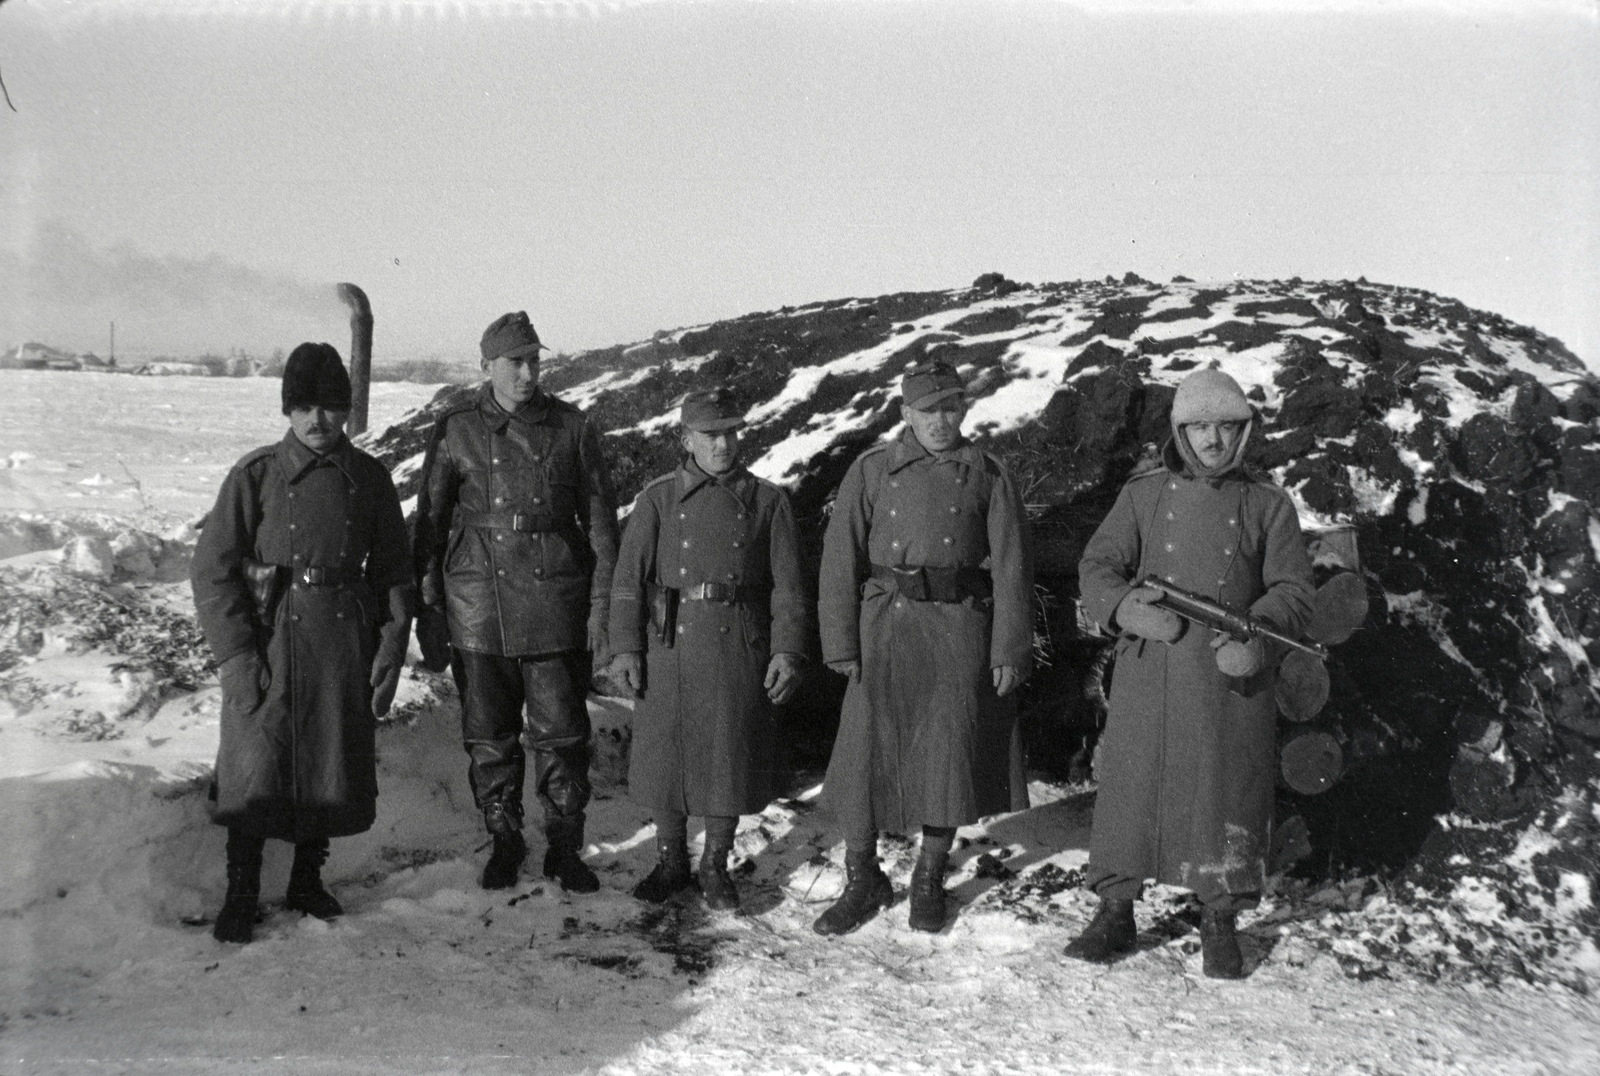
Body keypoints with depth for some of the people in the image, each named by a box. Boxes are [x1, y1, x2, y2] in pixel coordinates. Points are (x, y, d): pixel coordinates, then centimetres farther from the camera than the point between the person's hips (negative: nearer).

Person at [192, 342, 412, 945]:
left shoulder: (368, 478, 4)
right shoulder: (256, 476, -4)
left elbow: (394, 572, 8)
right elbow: (212, 568, -4)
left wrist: (390, 651, 0)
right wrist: (237, 655, -12)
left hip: (346, 642, 3)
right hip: (268, 642, -2)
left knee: (334, 767, 10)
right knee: (256, 769, -3)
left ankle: (307, 882, 29)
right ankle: (240, 896, 14)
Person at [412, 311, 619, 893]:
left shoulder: (571, 428, 2)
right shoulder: (455, 431, 1)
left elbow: (600, 518, 5)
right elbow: (429, 524, 5)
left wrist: (601, 603, -1)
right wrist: (428, 610, 1)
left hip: (556, 606, 0)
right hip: (480, 607, 0)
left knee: (562, 733, 4)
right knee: (490, 736, 10)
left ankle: (565, 848, 18)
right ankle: (504, 841, 26)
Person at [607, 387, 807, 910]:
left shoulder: (767, 500, 4)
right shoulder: (659, 498, 3)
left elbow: (788, 585, 1)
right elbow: (629, 576, 0)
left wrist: (787, 651, -8)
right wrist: (625, 647, -8)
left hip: (740, 648, 0)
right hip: (671, 645, 0)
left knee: (731, 755, 5)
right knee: (666, 751, 7)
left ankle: (715, 866, 22)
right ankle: (670, 862, 24)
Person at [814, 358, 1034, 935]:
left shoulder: (987, 474, 4)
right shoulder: (871, 470, 3)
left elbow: (1010, 565, 2)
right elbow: (841, 560, 2)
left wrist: (1010, 650, -3)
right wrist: (842, 646, -3)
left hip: (960, 631, 0)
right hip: (887, 626, 0)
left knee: (950, 754, 5)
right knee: (866, 751, 0)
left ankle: (929, 880, 24)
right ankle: (863, 881, 18)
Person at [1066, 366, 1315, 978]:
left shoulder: (1267, 505, 7)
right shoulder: (1143, 495, 9)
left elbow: (1293, 589, 5)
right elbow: (1097, 566, 4)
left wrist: (1257, 634, -15)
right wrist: (1125, 609, -17)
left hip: (1232, 676, 0)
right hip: (1149, 673, 1)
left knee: (1227, 791, 2)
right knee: (1130, 784, 1)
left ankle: (1219, 925, 17)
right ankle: (1115, 915, 15)